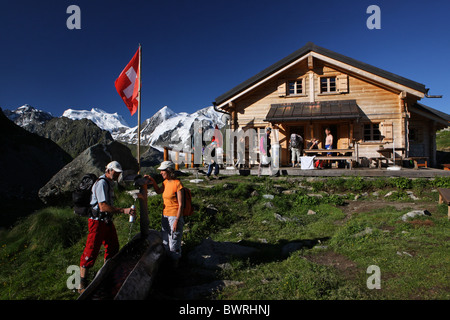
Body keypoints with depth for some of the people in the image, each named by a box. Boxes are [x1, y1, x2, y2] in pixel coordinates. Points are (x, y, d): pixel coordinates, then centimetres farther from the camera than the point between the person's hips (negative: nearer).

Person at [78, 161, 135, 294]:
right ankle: (82, 285, 8)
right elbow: (103, 206, -27)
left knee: (113, 247, 16)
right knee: (91, 251, -3)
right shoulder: (101, 183, -19)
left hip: (107, 221, 10)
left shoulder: (110, 183, 12)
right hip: (97, 222, -10)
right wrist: (123, 210, -30)